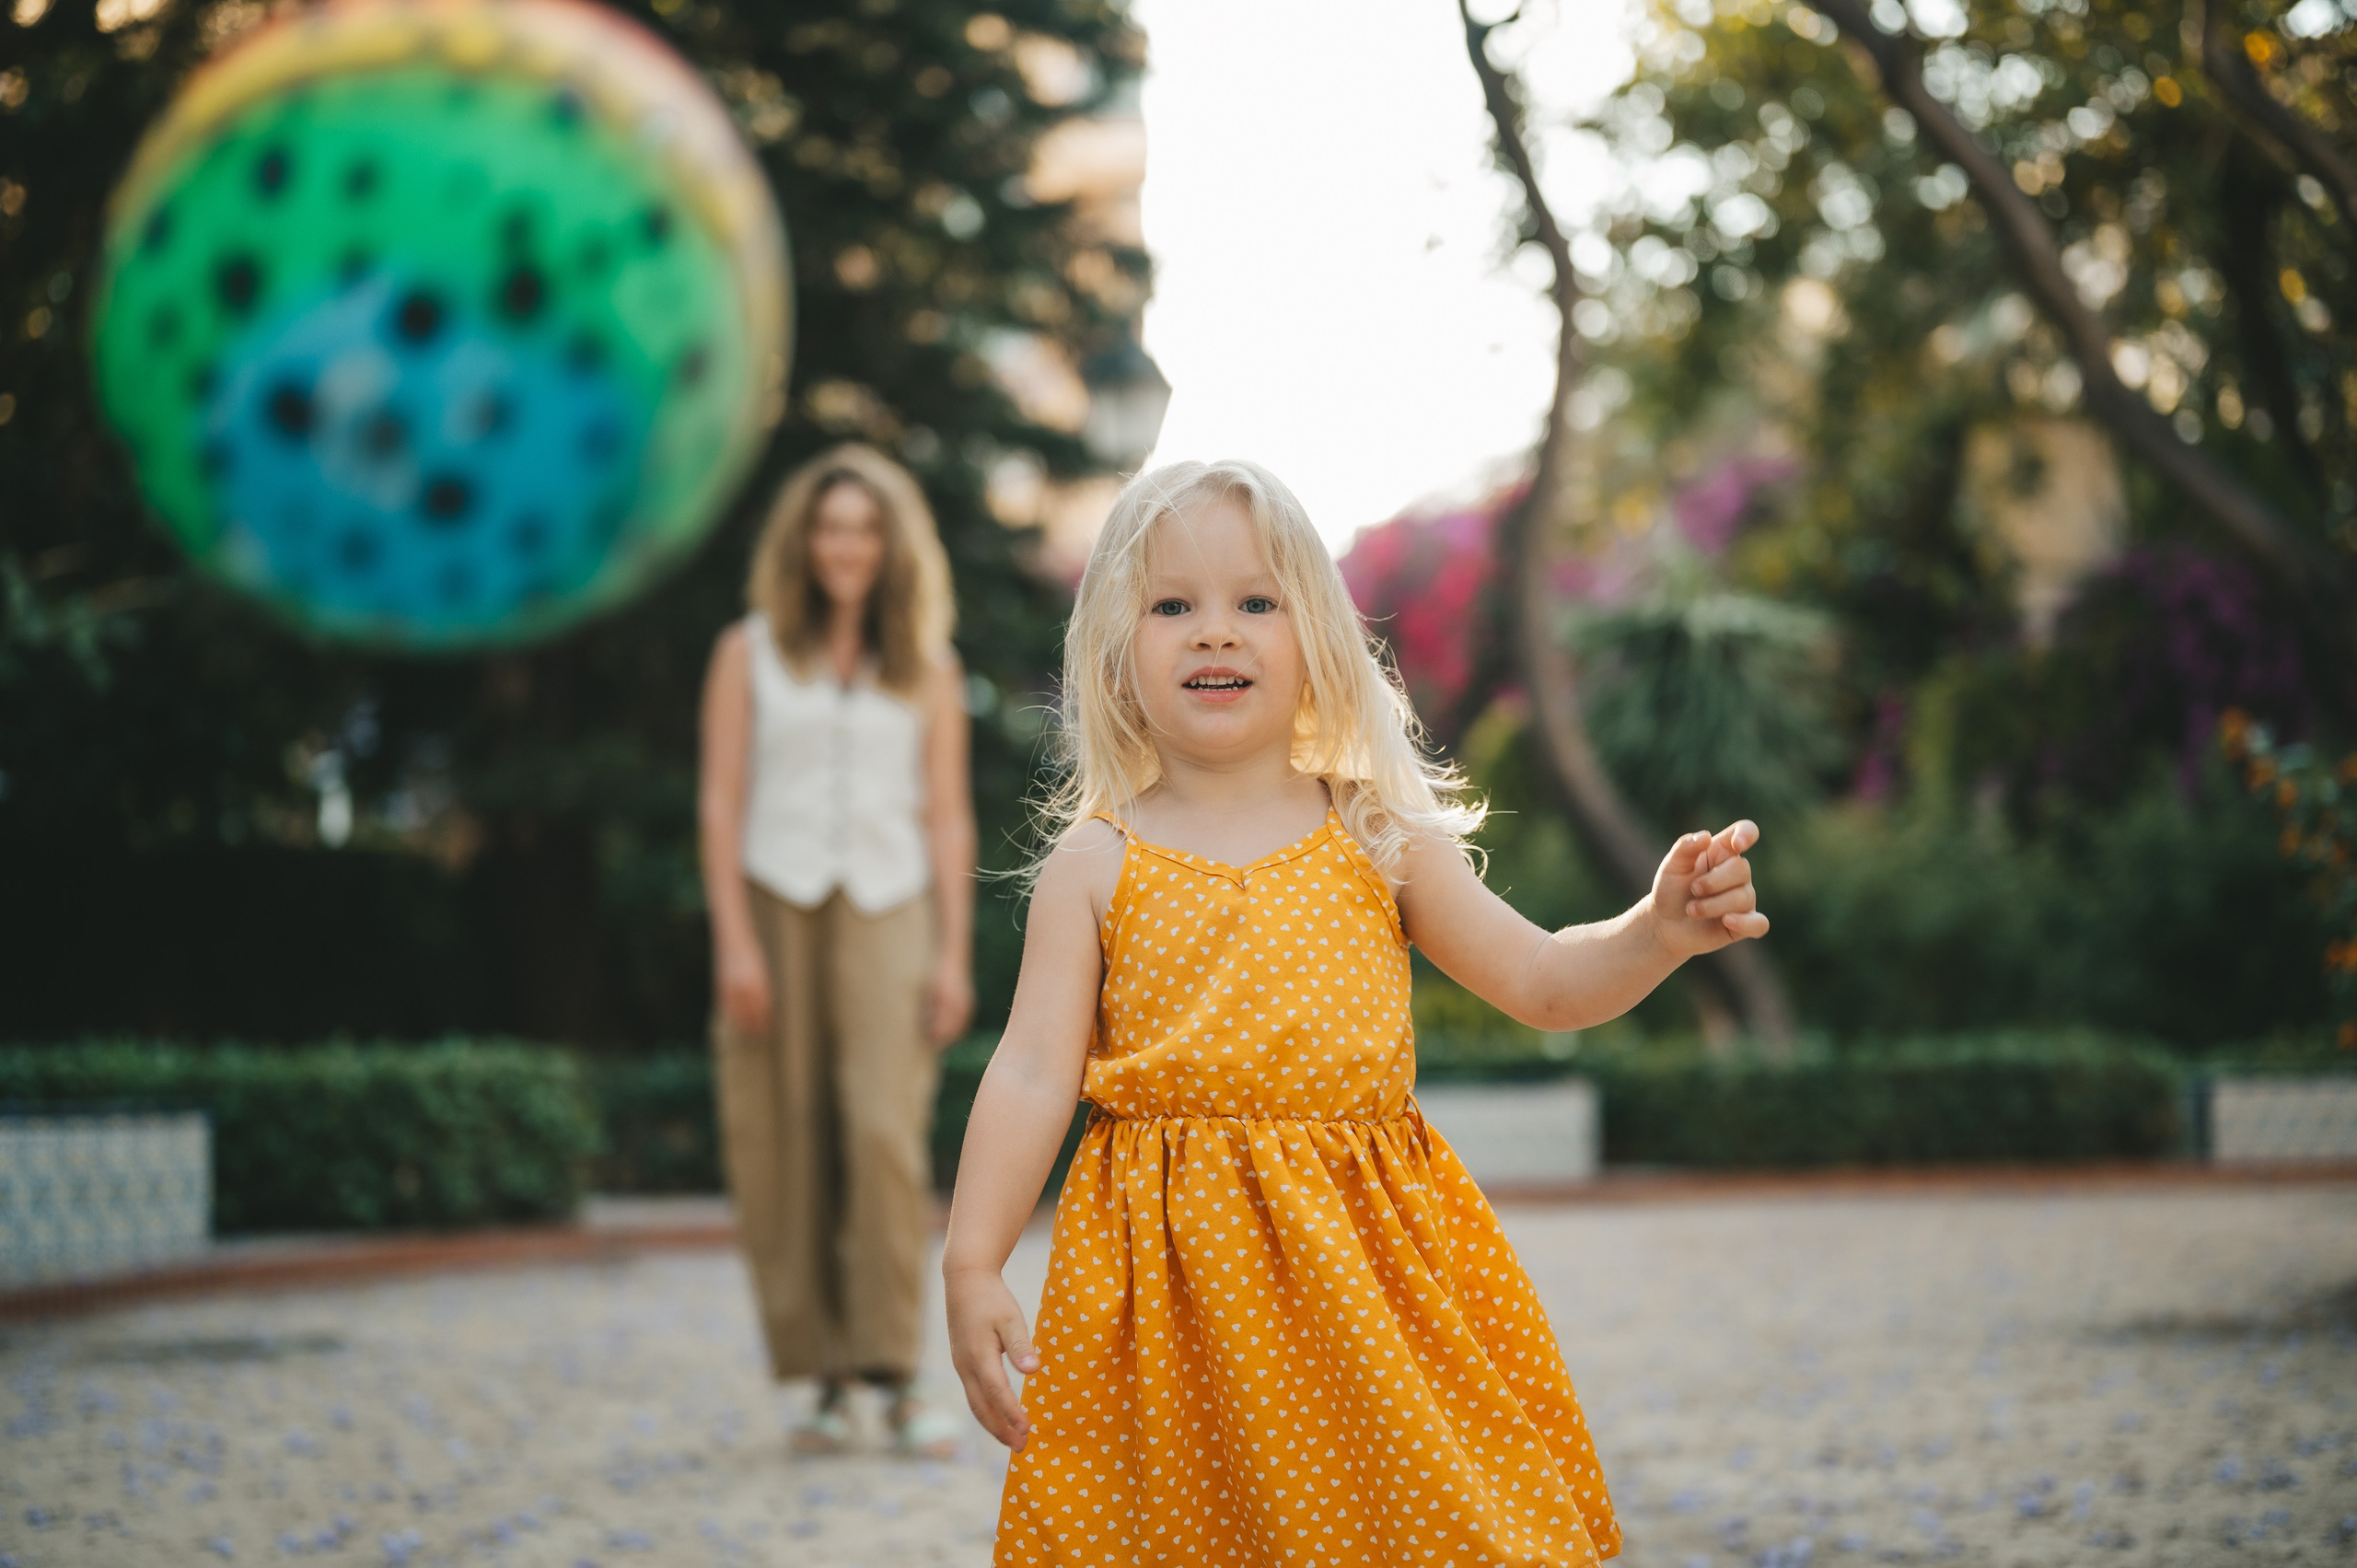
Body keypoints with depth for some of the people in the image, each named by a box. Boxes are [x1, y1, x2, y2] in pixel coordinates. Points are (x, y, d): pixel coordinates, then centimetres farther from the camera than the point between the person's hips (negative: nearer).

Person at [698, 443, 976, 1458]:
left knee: (888, 1132, -15)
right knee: (785, 1147, -2)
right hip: (776, 907, 0)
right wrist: (734, 942, -6)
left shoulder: (927, 669, 12)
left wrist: (954, 954, 0)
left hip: (887, 914, 0)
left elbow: (948, 816, 9)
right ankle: (824, 1381, 4)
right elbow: (721, 803, 3)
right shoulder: (750, 653, 9)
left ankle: (894, 1376, -15)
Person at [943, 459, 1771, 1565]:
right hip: (1181, 1284, -1)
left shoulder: (1380, 839, 7)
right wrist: (971, 1266, -12)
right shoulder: (1095, 868, 2)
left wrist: (1658, 933, -9)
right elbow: (1032, 1074, -2)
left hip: (1369, 1265, 1)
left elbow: (1545, 984, 10)